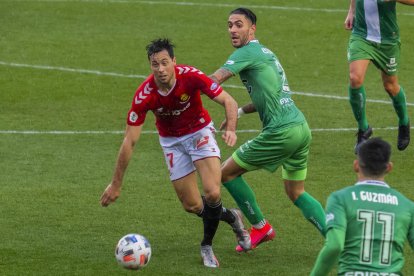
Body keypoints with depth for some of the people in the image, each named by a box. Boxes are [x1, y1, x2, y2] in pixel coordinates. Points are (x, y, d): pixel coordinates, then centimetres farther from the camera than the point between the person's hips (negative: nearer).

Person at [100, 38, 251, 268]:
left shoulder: (191, 76, -28)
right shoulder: (144, 95, -27)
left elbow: (228, 101, -21)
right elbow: (130, 141, -21)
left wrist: (231, 129, -42)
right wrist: (115, 184, -19)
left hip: (200, 132, -1)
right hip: (171, 141, 1)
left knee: (212, 193, -20)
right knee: (192, 206, 0)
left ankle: (207, 246, 5)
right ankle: (231, 217, 32)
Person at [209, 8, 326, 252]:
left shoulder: (248, 52, -6)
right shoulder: (265, 53, 23)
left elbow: (215, 80, -18)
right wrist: (239, 111, 24)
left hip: (281, 132, -9)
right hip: (302, 129, 9)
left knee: (227, 172, 5)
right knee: (296, 193, 19)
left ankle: (260, 227, 15)